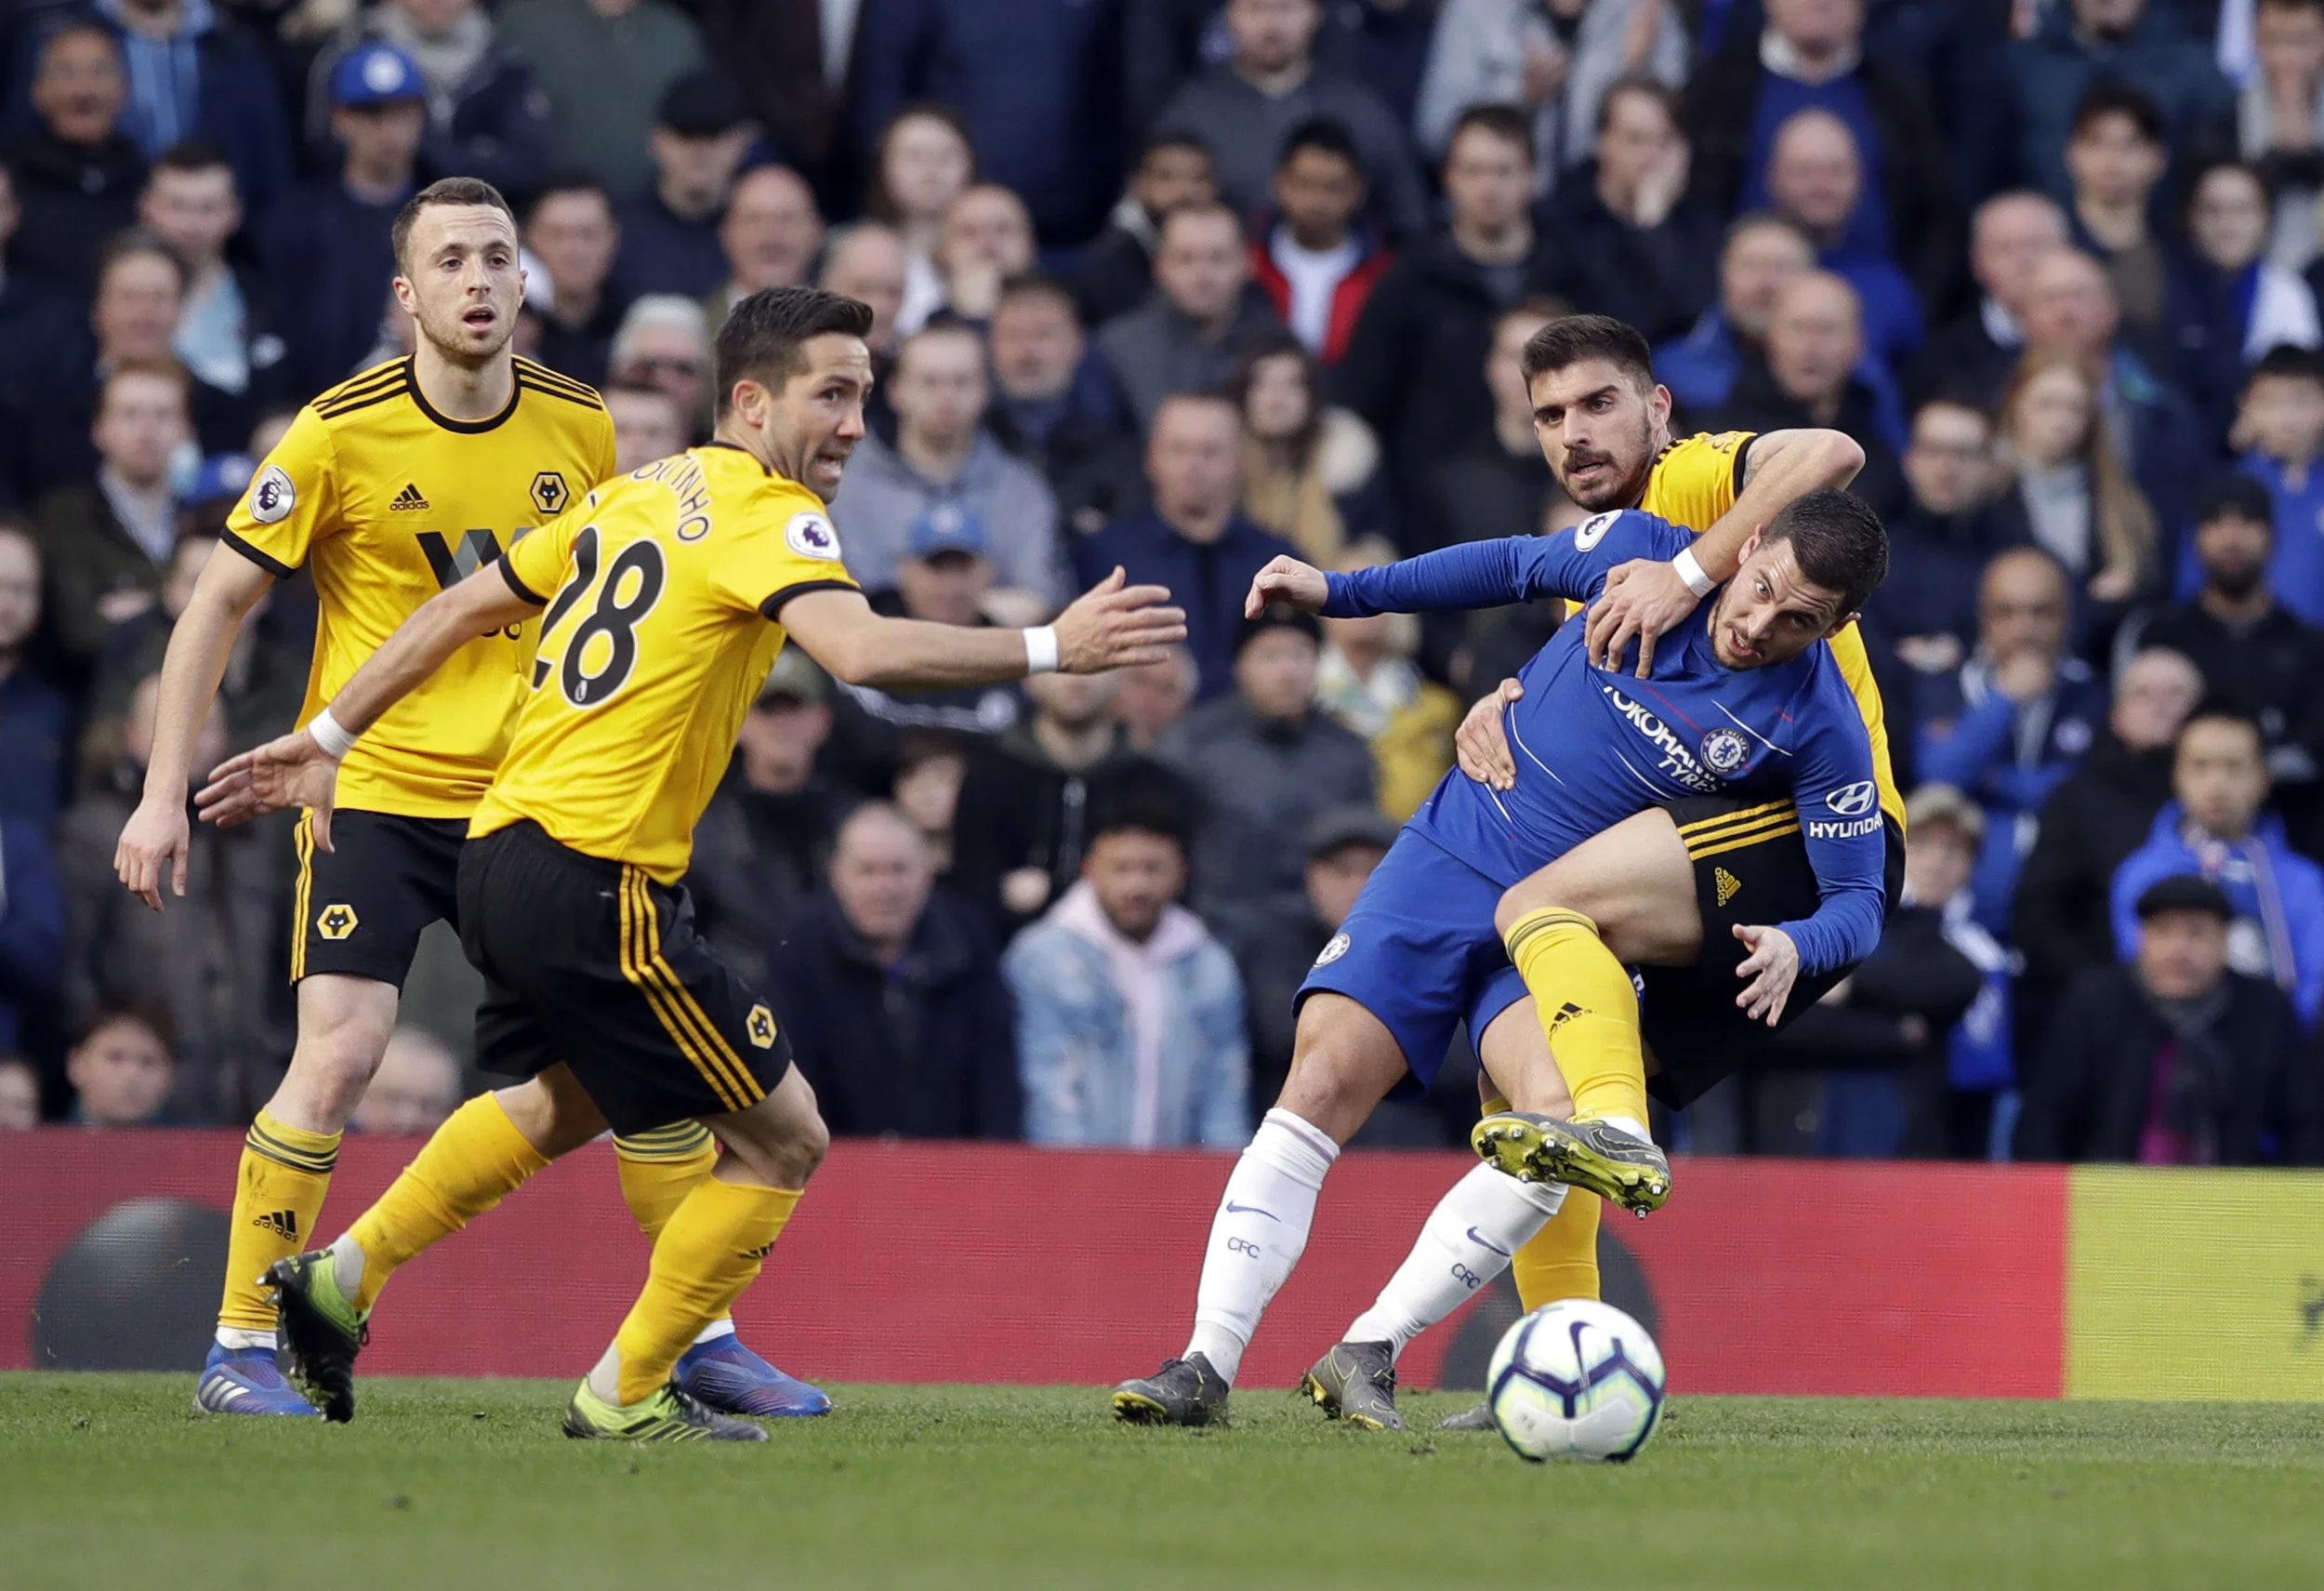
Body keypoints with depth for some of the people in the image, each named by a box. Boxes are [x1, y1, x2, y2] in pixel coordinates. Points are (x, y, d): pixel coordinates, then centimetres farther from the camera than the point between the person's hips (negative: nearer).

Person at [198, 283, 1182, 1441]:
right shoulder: (765, 514, -11)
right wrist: (1049, 649, -26)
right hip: (597, 883, -9)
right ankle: (627, 1395, 9)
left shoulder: (637, 495, 15)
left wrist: (328, 738, 27)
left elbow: (460, 609, 20)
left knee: (567, 1100, 35)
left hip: (502, 856, 9)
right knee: (782, 1139, 2)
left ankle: (341, 1278, 32)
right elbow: (860, 651, -29)